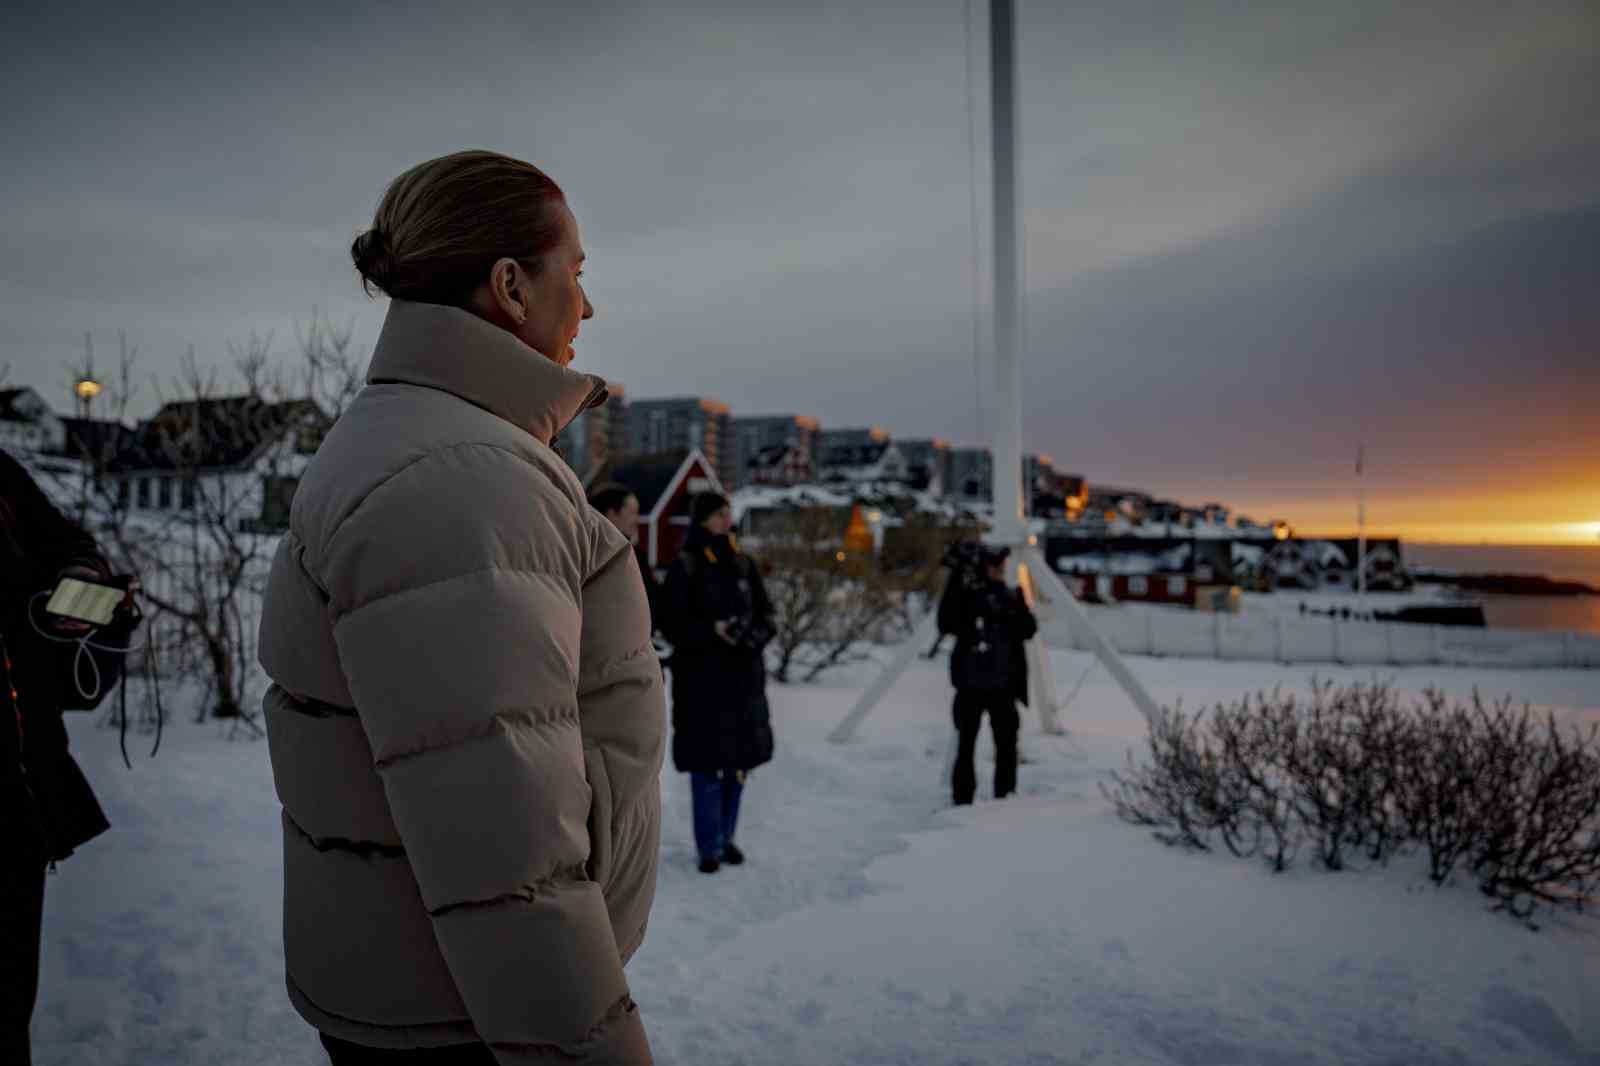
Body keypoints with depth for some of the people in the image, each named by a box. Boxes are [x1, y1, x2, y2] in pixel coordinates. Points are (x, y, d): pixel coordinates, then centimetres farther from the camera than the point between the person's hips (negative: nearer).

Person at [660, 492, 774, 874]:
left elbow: (766, 612, 12)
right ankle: (709, 847, 8)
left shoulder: (743, 564, 9)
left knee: (738, 760, 9)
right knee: (706, 762, -2)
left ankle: (726, 837, 24)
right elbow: (673, 623, -8)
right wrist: (712, 630, -21)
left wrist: (757, 634, -9)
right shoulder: (684, 566, -5)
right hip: (701, 677, -4)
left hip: (744, 675, 5)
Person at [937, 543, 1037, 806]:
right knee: (966, 744, 1)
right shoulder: (966, 593, -1)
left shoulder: (1012, 596, 8)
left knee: (1007, 745, 4)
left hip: (1003, 684, 3)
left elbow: (1029, 630, -1)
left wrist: (1019, 608, -18)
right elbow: (946, 624, -14)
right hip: (971, 682, -3)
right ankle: (963, 801, 9)